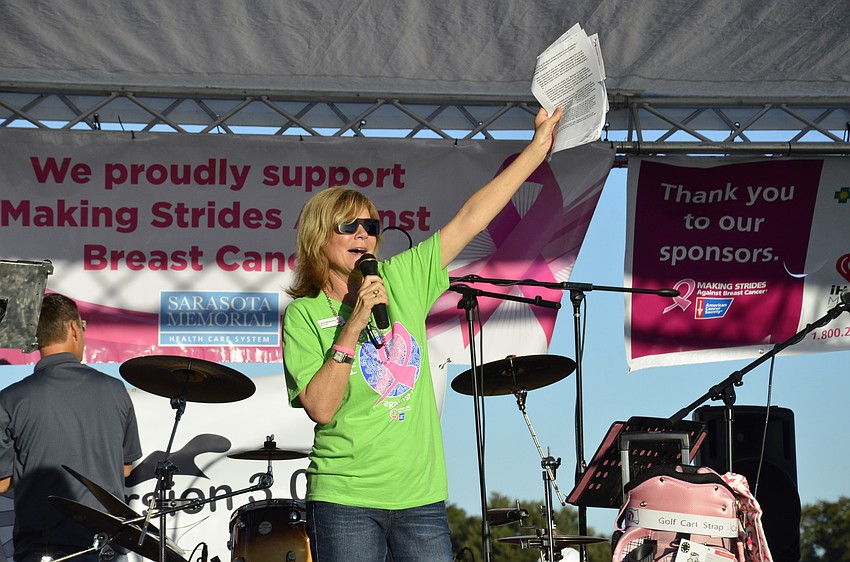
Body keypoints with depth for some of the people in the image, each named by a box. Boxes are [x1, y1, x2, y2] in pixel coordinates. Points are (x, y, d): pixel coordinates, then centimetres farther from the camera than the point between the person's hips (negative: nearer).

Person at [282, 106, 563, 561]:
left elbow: (471, 218, 6)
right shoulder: (304, 315, -2)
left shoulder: (401, 279, 8)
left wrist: (539, 146, 4)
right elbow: (320, 407, -13)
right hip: (346, 502, -3)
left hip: (422, 497, 4)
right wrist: (354, 323, -15)